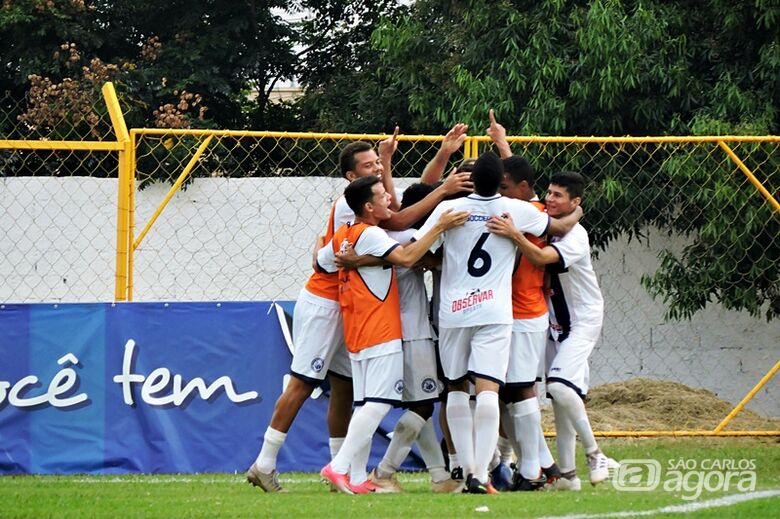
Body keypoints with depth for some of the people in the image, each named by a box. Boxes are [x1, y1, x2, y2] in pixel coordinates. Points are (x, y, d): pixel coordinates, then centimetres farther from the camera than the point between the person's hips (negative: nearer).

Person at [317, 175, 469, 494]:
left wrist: (320, 244, 46)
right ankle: (338, 467, -20)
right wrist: (439, 227, -25)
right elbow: (406, 258, -27)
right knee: (379, 403, -12)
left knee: (366, 405, 10)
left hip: (356, 336, 10)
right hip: (381, 333, -10)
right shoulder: (370, 234, -14)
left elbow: (321, 262, 26)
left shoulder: (342, 235, 12)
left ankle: (357, 478, 5)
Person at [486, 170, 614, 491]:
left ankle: (594, 454, -9)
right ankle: (567, 473, 6)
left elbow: (541, 257, -37)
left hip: (582, 320, -7)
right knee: (560, 394, 4)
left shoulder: (575, 235, -20)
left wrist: (514, 234, -49)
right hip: (555, 320, 7)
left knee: (560, 386, -23)